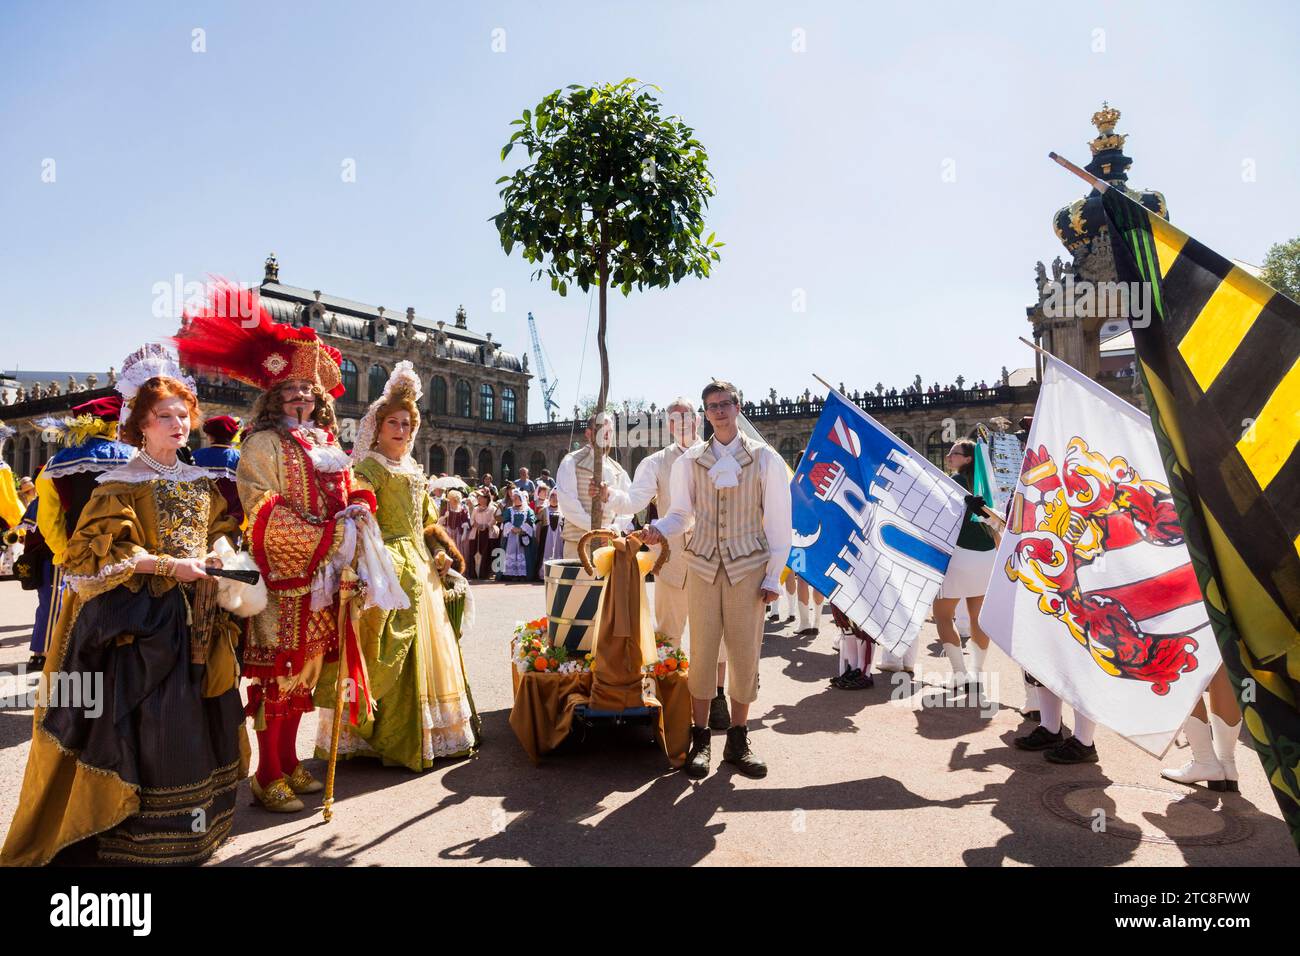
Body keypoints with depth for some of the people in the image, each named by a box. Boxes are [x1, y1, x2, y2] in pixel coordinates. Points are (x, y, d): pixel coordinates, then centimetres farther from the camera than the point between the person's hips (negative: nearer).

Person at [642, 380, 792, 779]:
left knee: (745, 652, 3)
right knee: (701, 651, 2)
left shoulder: (764, 458, 2)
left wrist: (773, 576, -1)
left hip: (748, 568, -1)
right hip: (703, 566, 1)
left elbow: (779, 521, 2)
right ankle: (700, 741, 15)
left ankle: (738, 741, 18)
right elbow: (681, 513, 12)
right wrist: (659, 528, -10)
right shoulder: (690, 461, 6)